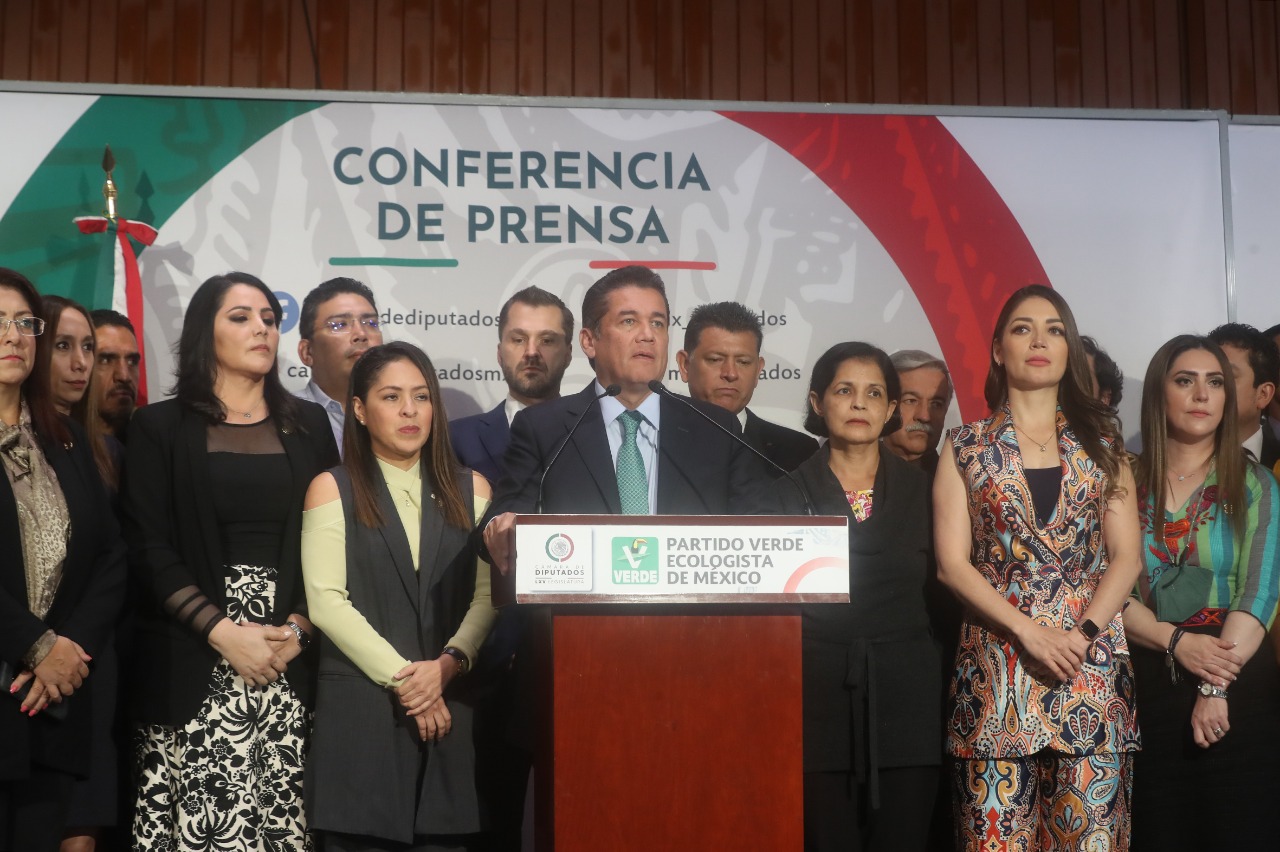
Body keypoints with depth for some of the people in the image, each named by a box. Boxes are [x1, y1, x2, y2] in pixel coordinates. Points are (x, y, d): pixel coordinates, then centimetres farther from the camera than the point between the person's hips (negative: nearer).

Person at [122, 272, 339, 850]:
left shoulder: (308, 425, 13)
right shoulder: (160, 427, 6)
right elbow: (148, 547, -2)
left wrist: (297, 630, -8)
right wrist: (223, 631, -12)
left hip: (290, 662, 2)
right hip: (190, 666, -2)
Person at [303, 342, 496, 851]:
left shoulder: (470, 490, 12)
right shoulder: (332, 489, 4)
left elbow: (488, 595, 4)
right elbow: (327, 600, -5)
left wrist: (447, 664, -12)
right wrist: (402, 678, -11)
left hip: (450, 708, 2)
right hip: (359, 709, -2)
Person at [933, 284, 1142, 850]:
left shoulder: (1101, 443, 13)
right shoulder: (965, 448, 7)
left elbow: (1125, 558, 6)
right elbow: (952, 563, -1)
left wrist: (1083, 633, -11)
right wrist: (1030, 632, -12)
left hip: (1093, 668, 1)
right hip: (997, 669, -1)